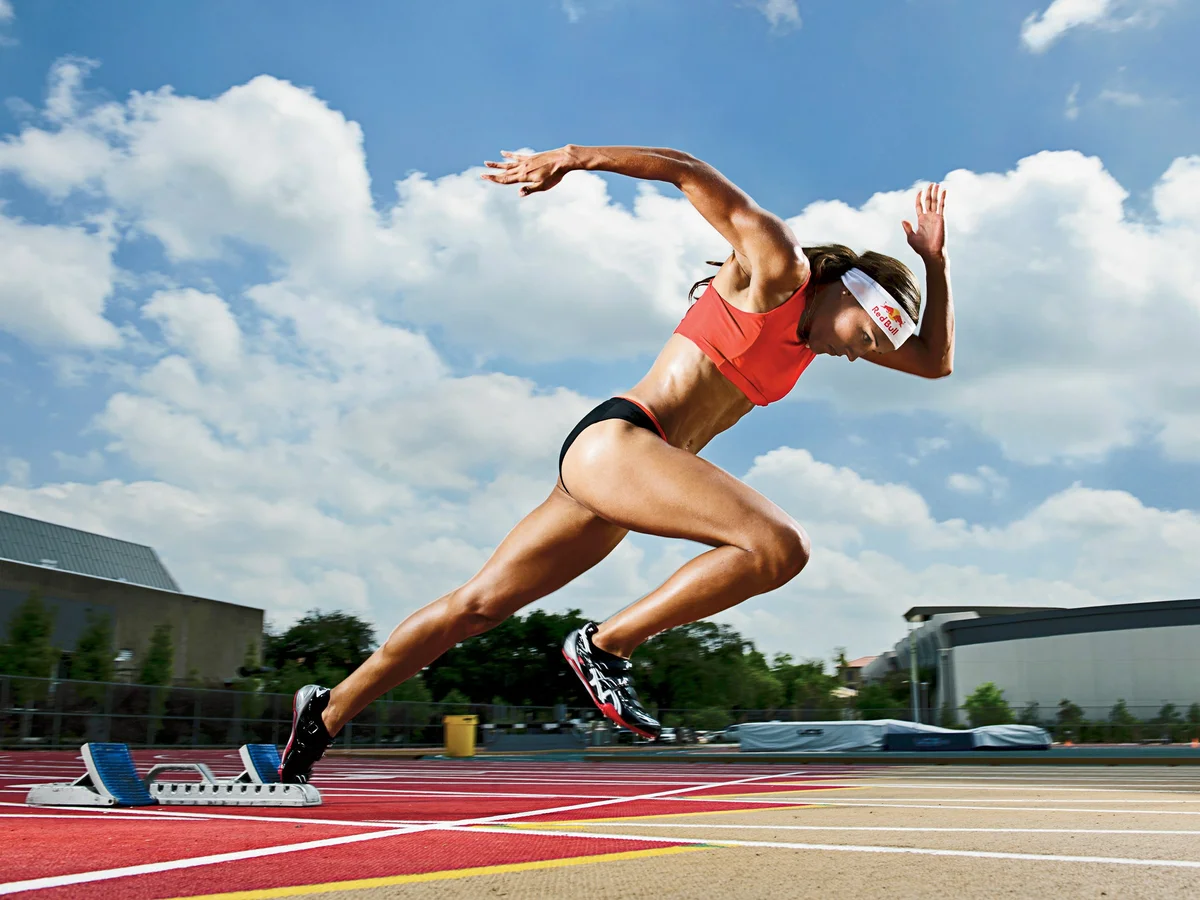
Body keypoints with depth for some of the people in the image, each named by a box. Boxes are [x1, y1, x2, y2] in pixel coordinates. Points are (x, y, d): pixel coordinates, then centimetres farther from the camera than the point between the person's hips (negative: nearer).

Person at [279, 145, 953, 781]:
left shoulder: (818, 331, 21)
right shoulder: (780, 270, -3)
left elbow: (937, 362, 26)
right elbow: (688, 172, -7)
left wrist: (938, 260, 17)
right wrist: (573, 158, -13)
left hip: (611, 467, 9)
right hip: (615, 438, -9)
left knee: (481, 604, 9)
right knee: (781, 546, -21)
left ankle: (327, 714, 19)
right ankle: (606, 646, -13)